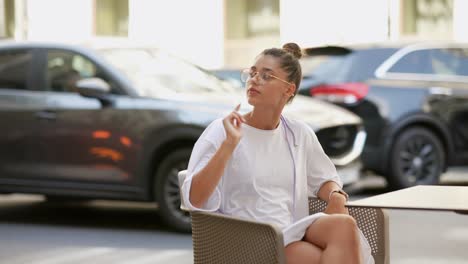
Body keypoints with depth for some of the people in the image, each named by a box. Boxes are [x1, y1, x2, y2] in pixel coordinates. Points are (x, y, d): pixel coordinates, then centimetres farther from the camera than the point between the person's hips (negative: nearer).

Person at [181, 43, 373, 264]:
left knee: (344, 225, -29)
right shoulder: (221, 131, -2)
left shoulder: (299, 134, 11)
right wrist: (229, 144, -22)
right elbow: (194, 200, -13)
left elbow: (325, 178, 27)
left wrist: (336, 196, 2)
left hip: (296, 232, 5)